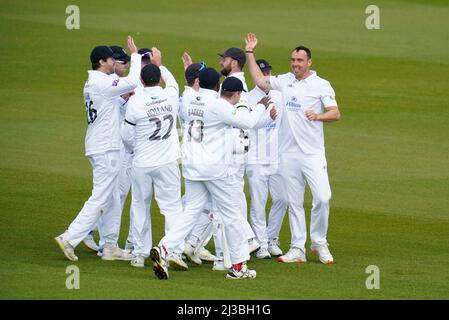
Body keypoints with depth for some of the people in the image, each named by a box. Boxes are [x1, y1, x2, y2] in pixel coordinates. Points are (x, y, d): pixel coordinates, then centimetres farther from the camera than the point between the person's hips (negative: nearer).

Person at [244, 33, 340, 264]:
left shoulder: (321, 85, -1)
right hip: (288, 153, 4)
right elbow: (259, 80, 18)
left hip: (313, 153, -4)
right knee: (294, 202, 5)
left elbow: (336, 113, -7)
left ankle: (319, 242, 6)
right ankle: (298, 249, 10)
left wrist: (318, 116, -26)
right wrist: (250, 53, 16)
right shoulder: (284, 81, 12)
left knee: (322, 198, -13)